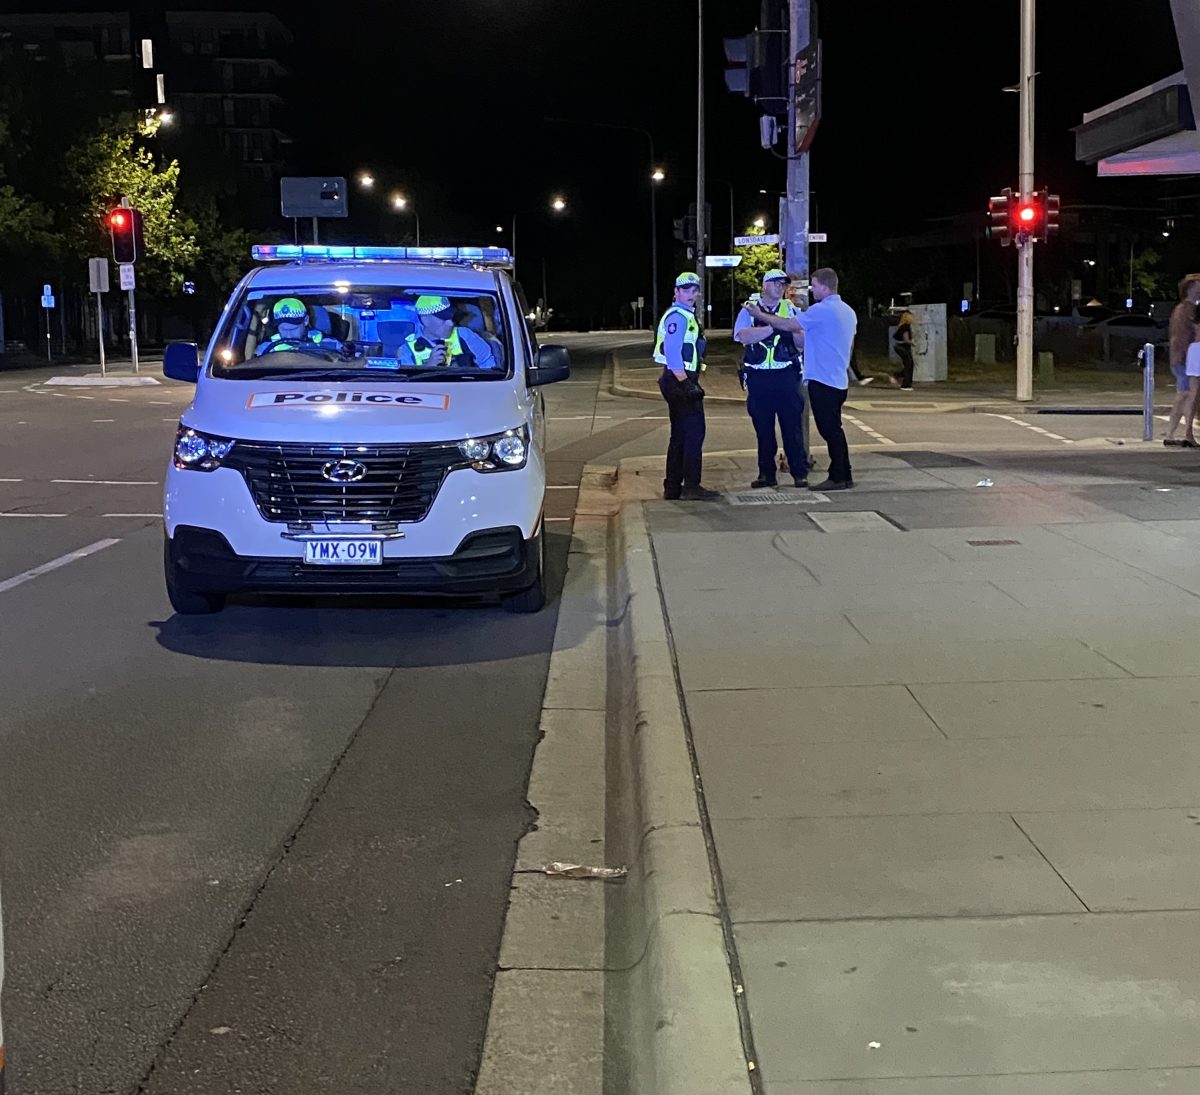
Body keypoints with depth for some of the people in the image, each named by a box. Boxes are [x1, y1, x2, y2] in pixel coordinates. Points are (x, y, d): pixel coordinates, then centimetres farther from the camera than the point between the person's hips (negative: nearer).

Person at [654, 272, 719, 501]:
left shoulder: (687, 315, 20)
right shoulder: (677, 316, -13)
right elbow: (672, 353, -22)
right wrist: (685, 383, -26)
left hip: (681, 380, 11)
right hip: (679, 379, -11)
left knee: (680, 435, 13)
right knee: (694, 432, -10)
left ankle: (673, 487, 17)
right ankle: (691, 487, -10)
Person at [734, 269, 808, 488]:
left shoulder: (790, 309, 9)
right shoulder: (749, 310, 6)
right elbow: (744, 336, -13)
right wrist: (775, 326, -17)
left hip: (786, 377, 0)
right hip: (758, 378, 0)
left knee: (792, 427, -2)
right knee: (763, 429, 5)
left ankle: (800, 473, 3)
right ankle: (766, 474, 13)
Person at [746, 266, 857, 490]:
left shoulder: (822, 310, -15)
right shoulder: (848, 312, 14)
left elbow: (788, 325, -12)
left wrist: (760, 315, -1)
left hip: (822, 379, -9)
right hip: (838, 379, 9)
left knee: (829, 428, -5)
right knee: (833, 428, 14)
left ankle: (838, 477, -2)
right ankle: (843, 476, 17)